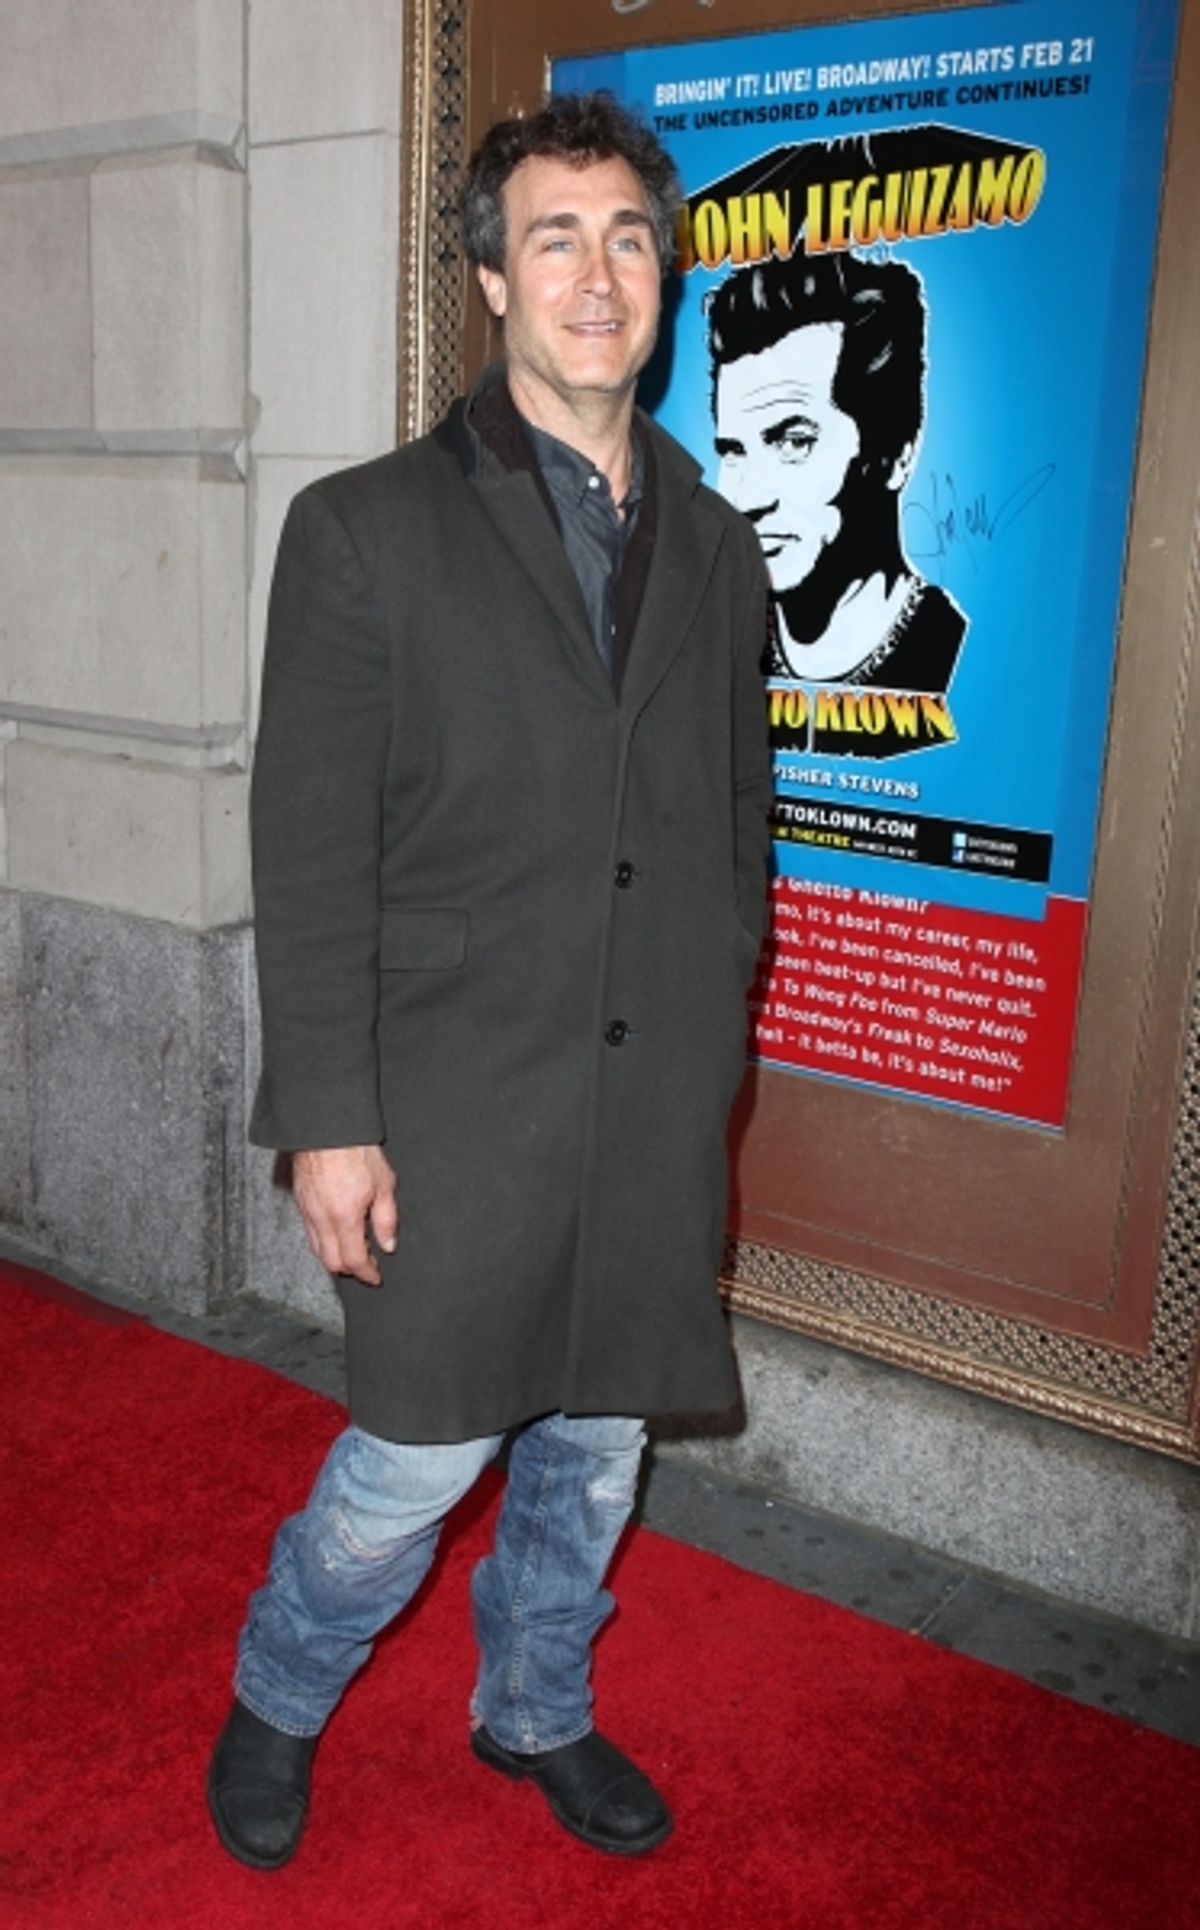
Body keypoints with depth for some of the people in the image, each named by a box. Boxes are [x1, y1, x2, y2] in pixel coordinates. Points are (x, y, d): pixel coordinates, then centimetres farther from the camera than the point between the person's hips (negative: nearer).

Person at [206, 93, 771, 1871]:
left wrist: (712, 1043, 11)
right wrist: (327, 1120, -12)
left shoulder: (715, 547, 9)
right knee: (422, 1455, 4)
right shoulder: (366, 530, -4)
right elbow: (310, 854, -8)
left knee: (595, 1436, 17)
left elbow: (739, 819, 14)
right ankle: (276, 1705, 35)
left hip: (660, 1105, 5)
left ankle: (537, 1712, 43)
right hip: (458, 1094, -4)